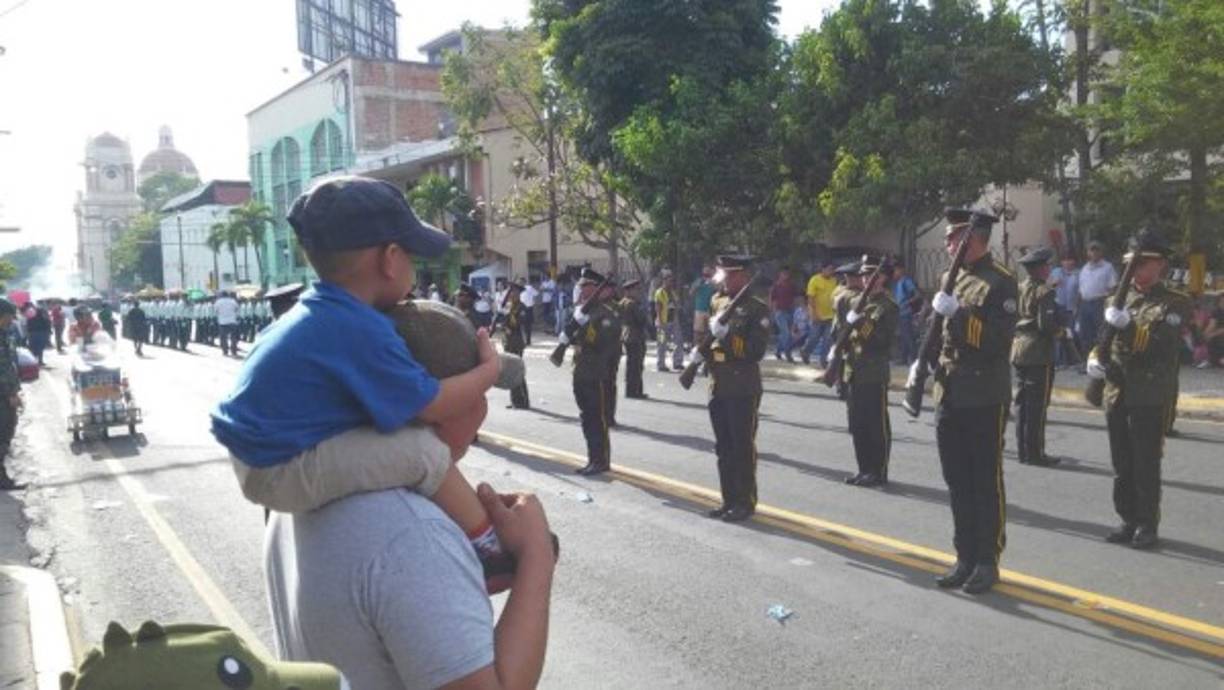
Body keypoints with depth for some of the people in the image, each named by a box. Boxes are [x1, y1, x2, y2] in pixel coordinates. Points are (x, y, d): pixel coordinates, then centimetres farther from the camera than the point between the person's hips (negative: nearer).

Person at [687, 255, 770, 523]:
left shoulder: (757, 309, -7)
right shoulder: (717, 303, 12)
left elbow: (757, 350, -15)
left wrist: (727, 335, -22)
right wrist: (701, 350, 2)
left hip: (744, 389, -7)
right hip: (718, 387, 7)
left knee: (743, 448, 1)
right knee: (723, 448, 12)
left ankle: (746, 503, 10)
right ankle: (729, 500, 22)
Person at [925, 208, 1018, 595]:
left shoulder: (1000, 282, -9)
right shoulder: (954, 279, 14)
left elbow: (999, 338, -19)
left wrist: (958, 313, -24)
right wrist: (924, 361, 8)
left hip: (985, 399, -7)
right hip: (950, 396, 7)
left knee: (986, 483, 3)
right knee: (958, 483, 12)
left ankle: (988, 563, 13)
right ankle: (965, 558, 22)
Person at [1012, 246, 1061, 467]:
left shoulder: (1018, 289, 9)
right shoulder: (1044, 292, -12)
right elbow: (1047, 325, -19)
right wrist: (1060, 327, 0)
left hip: (1018, 351, 7)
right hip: (1039, 354, -7)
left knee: (1022, 403, 12)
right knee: (1037, 405, -2)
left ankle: (1023, 451, 17)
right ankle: (1034, 453, 1)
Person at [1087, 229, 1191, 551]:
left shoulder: (1175, 303, -2)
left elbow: (1165, 345, -16)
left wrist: (1128, 325, -26)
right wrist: (1095, 358, -5)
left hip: (1151, 398, -5)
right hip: (1116, 394, 5)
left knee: (1146, 465, -2)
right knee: (1122, 466, 10)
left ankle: (1147, 526, 8)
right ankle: (1129, 521, 20)